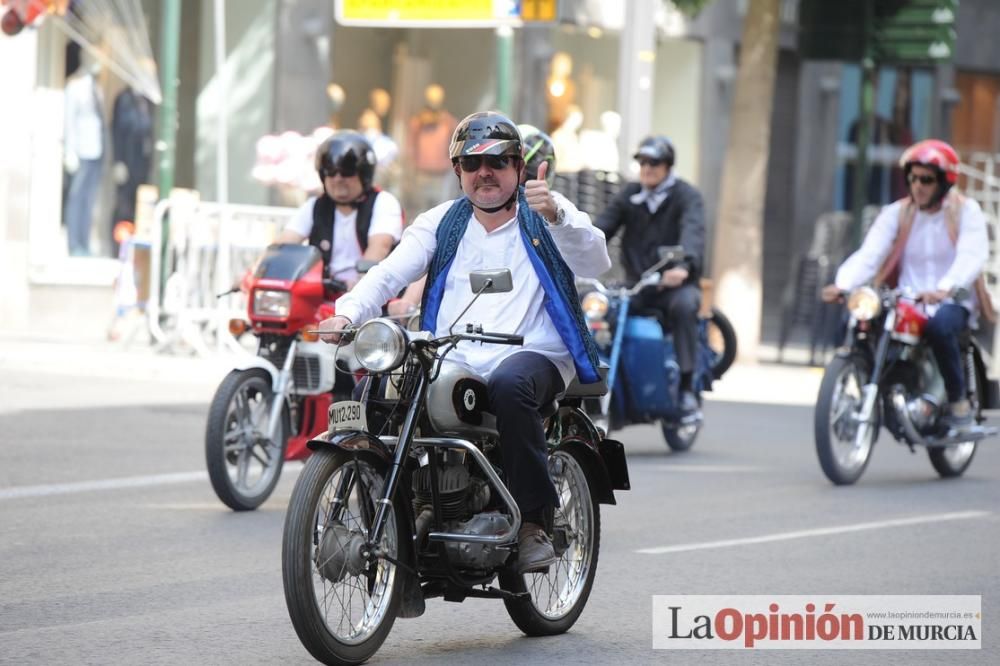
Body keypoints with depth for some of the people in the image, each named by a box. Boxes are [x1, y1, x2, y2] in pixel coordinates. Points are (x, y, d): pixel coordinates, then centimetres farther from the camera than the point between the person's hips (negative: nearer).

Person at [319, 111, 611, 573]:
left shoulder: (548, 215, 11)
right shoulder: (441, 222, 19)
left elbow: (596, 263, -7)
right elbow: (389, 273, 6)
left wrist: (554, 216, -25)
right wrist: (346, 314, -14)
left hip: (532, 356, -3)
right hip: (451, 361, 3)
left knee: (509, 384, -38)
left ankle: (535, 519, -25)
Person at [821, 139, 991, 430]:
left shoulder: (966, 211, 0)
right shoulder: (896, 214, 8)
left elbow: (972, 257, -17)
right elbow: (869, 254, -6)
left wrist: (944, 289, -38)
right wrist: (842, 285, -27)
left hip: (954, 301, -3)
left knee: (940, 325, -39)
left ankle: (958, 401, -17)